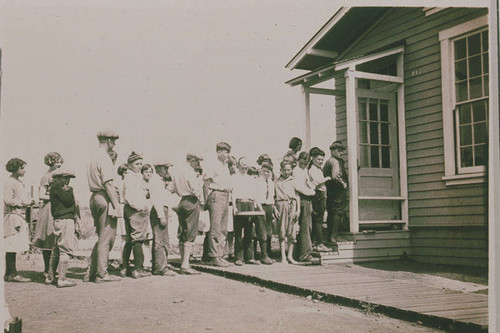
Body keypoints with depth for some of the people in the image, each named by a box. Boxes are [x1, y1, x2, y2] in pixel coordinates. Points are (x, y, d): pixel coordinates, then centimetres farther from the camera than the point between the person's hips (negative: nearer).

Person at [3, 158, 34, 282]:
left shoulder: (20, 183, 19)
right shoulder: (9, 183, -9)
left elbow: (26, 197, 25)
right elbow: (8, 200, -16)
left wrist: (30, 201, 5)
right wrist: (24, 202, -14)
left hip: (20, 217, 9)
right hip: (12, 216, -9)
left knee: (13, 248, 10)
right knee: (12, 247, -7)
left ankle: (9, 274, 14)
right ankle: (13, 274, -5)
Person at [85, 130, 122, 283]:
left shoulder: (93, 157, 18)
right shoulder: (104, 158, -12)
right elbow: (108, 184, -19)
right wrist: (116, 206, -19)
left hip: (94, 197, 10)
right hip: (105, 199, -10)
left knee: (101, 238, 16)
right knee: (106, 238, -3)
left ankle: (90, 272, 18)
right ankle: (102, 274, 2)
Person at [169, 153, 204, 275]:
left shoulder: (176, 173, 13)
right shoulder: (190, 173, -11)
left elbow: (171, 189, 15)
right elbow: (196, 190, -18)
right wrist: (200, 181, -1)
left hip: (182, 202, 8)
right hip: (192, 202, -8)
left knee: (182, 235, 11)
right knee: (190, 234, -7)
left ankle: (182, 265, 15)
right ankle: (185, 264, -11)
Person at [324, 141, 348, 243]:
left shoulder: (327, 161, 16)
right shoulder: (335, 161, -13)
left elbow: (324, 175, 19)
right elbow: (335, 176, -25)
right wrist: (343, 184, -12)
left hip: (330, 190, 9)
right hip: (338, 191, -9)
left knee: (331, 213, 12)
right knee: (338, 213, -7)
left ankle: (330, 235, 17)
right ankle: (334, 236, -10)